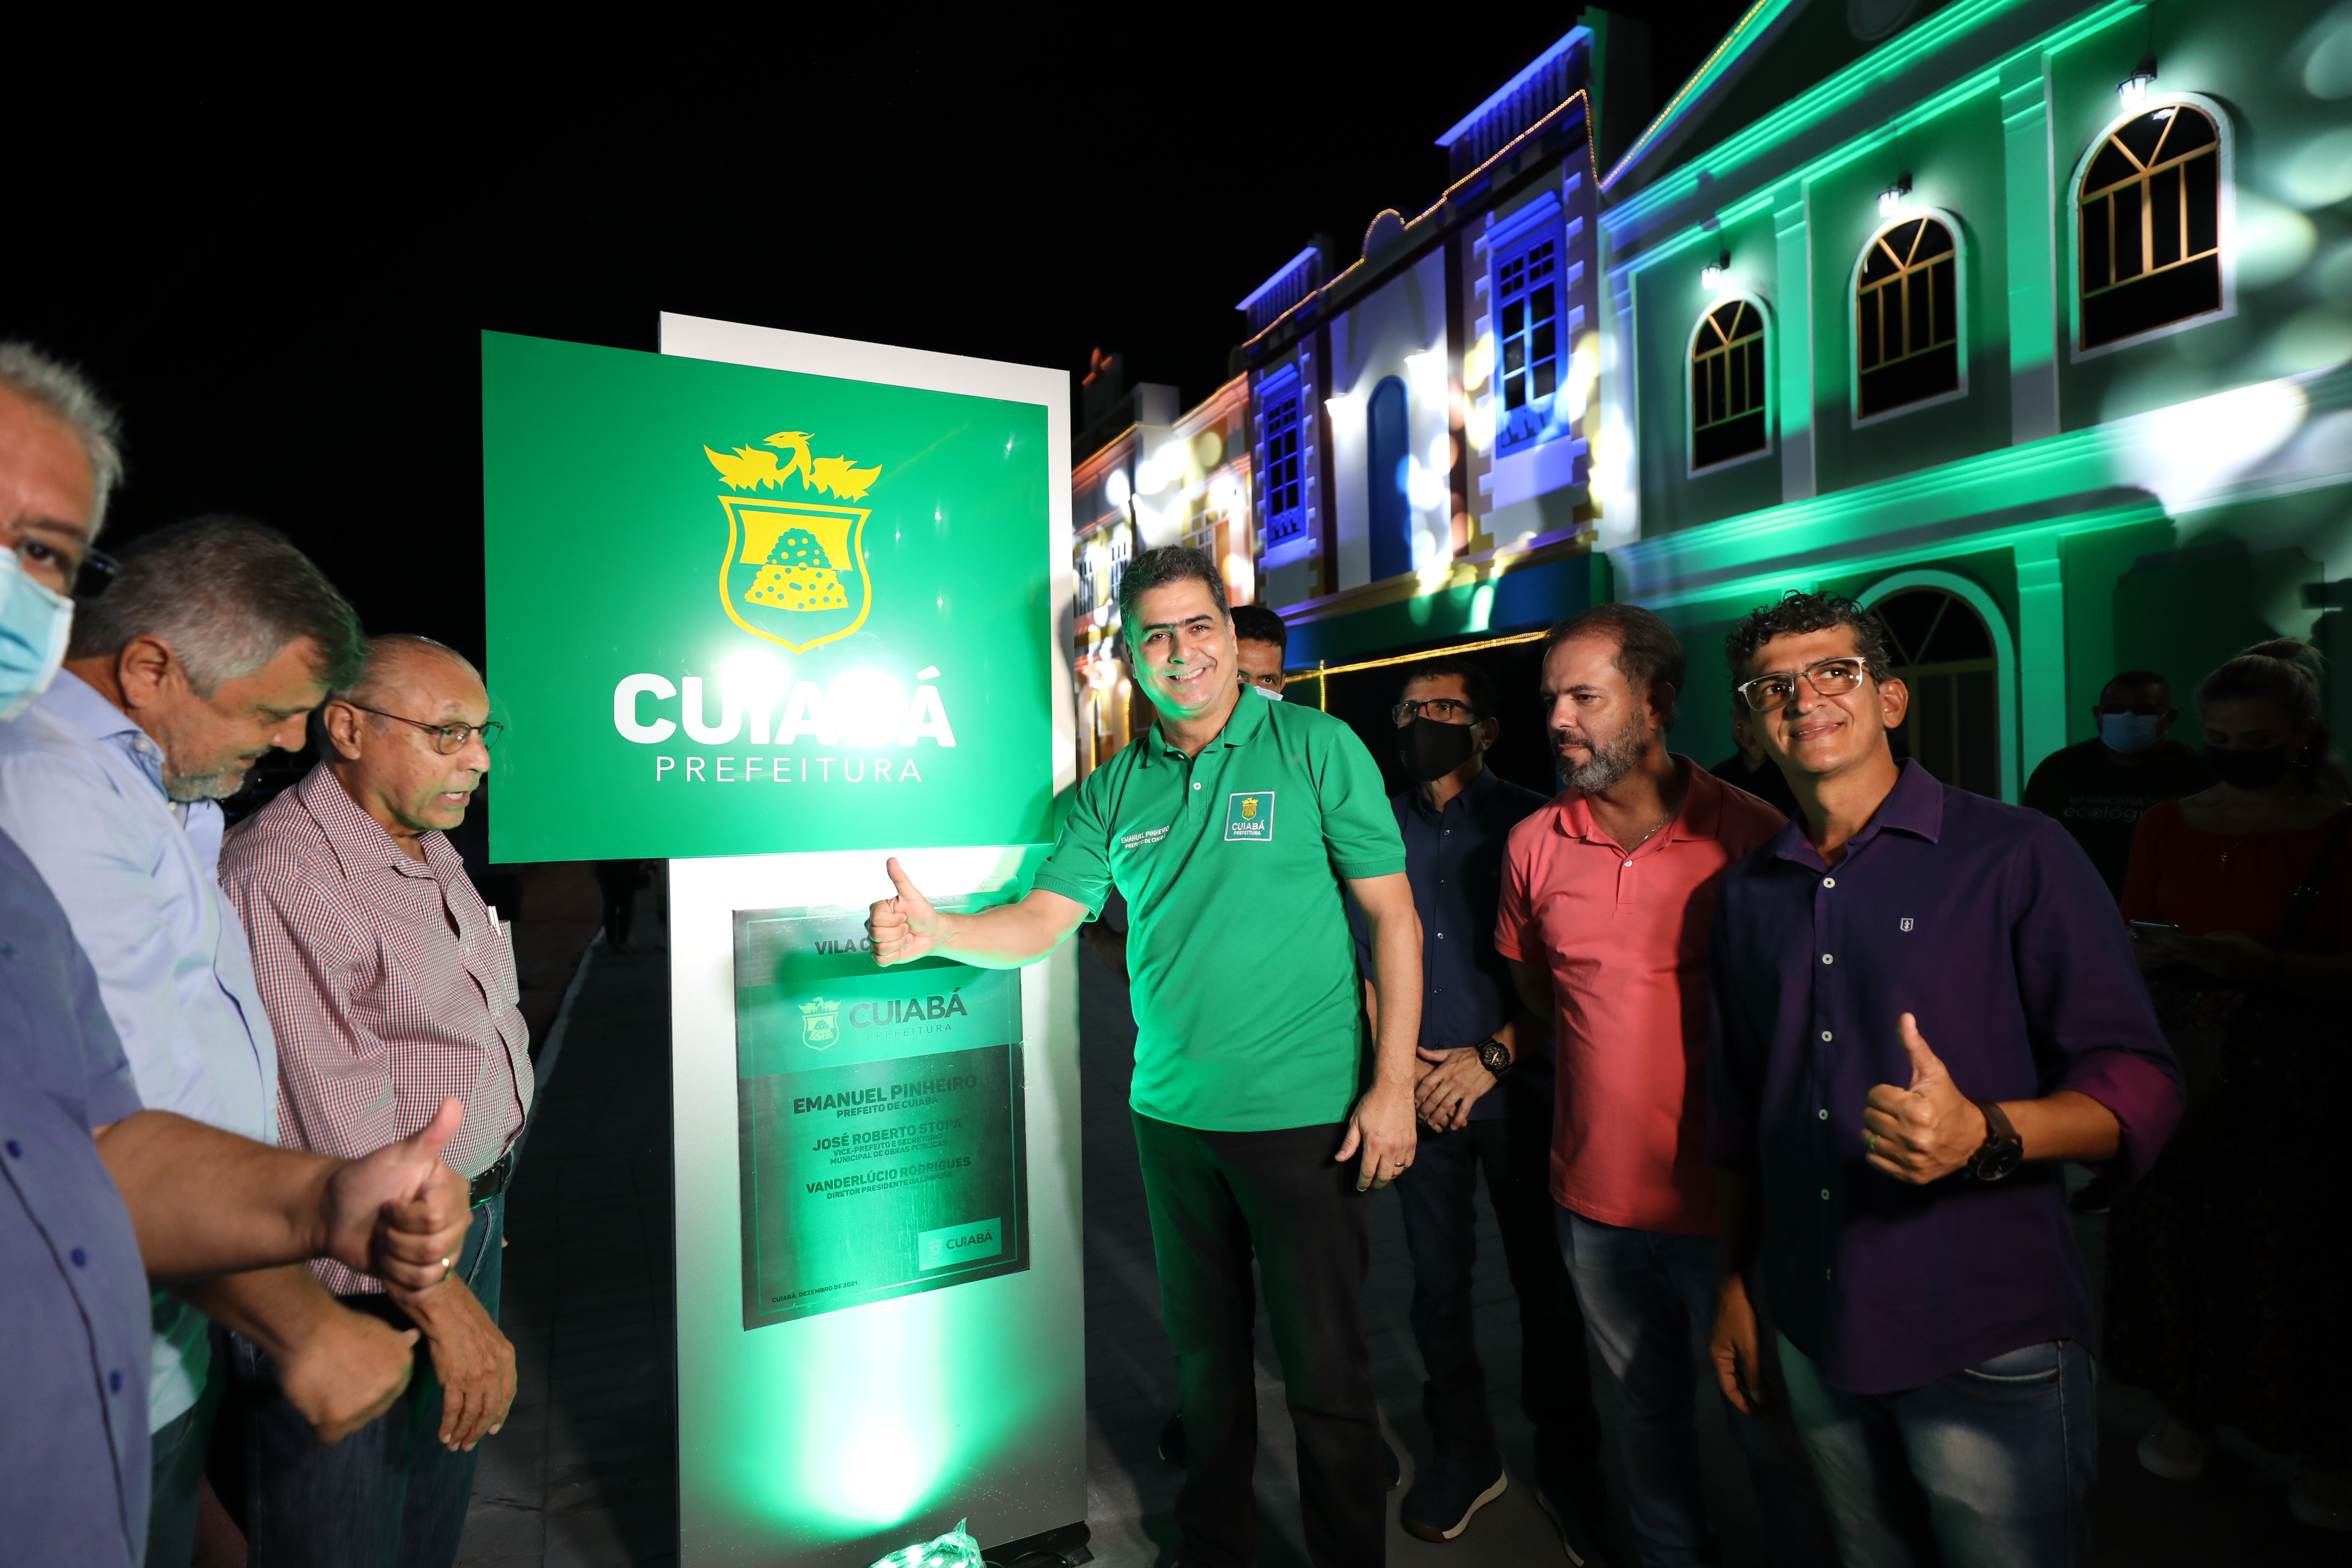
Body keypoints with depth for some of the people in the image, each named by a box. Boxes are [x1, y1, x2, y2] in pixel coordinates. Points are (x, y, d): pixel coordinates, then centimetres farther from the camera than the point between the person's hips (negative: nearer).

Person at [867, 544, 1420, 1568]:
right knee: (1204, 1346, 21)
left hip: (1305, 1113, -4)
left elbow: (1394, 916, -7)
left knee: (1324, 1365, 9)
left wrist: (1392, 1085, -11)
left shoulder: (1316, 748, -7)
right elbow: (1041, 920, 3)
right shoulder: (1115, 790, 4)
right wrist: (937, 931, -17)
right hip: (1170, 1112, 4)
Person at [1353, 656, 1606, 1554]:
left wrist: (1492, 1056, -11)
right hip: (1423, 1097, 2)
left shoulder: (1530, 824, -2)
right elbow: (1363, 962, 8)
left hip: (1517, 1089, -2)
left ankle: (1568, 1465, 30)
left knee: (1546, 1281, 7)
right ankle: (1462, 1454, 31)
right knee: (1438, 1280, 11)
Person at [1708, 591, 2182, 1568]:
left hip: (1987, 1348, -4)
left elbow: (2139, 1083, -10)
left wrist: (1985, 1136, -30)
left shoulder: (2019, 856, -9)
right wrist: (1736, 1285, 12)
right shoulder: (1751, 893, 4)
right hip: (1816, 1335, 4)